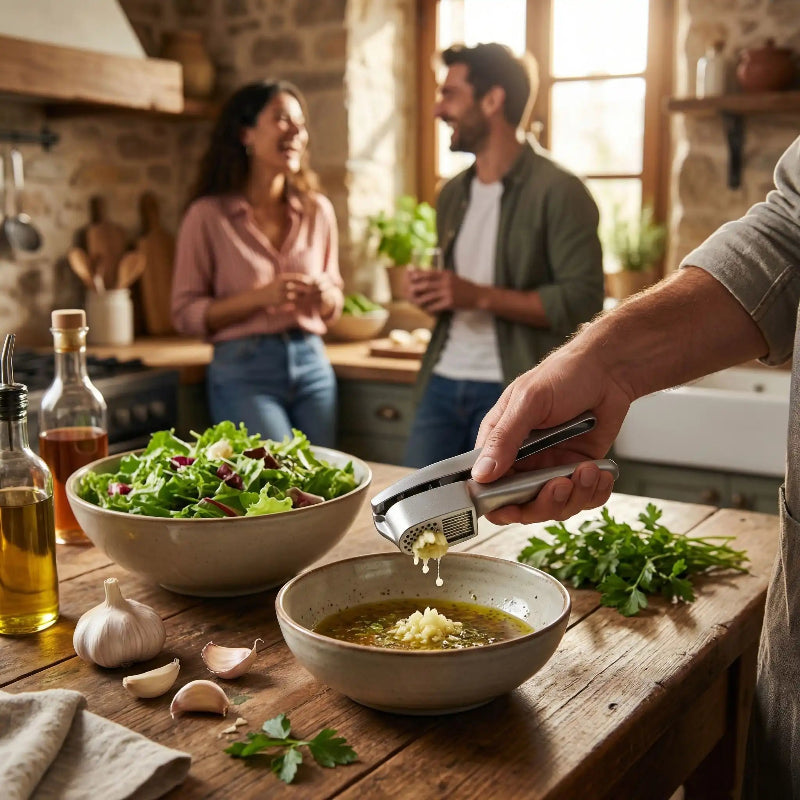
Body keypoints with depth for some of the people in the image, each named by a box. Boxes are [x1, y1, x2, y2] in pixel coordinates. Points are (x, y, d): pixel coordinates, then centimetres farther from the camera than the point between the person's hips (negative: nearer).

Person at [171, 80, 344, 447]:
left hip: (312, 364, 5)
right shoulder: (208, 215, -4)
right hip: (244, 371, -4)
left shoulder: (318, 210, 8)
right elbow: (185, 314, -6)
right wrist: (259, 297, -17)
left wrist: (325, 296, -6)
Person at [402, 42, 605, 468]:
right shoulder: (452, 195, 16)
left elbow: (582, 301, -16)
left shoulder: (558, 191, -8)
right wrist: (428, 292, 3)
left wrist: (480, 296, -20)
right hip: (442, 382, 7)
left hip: (513, 394, -6)